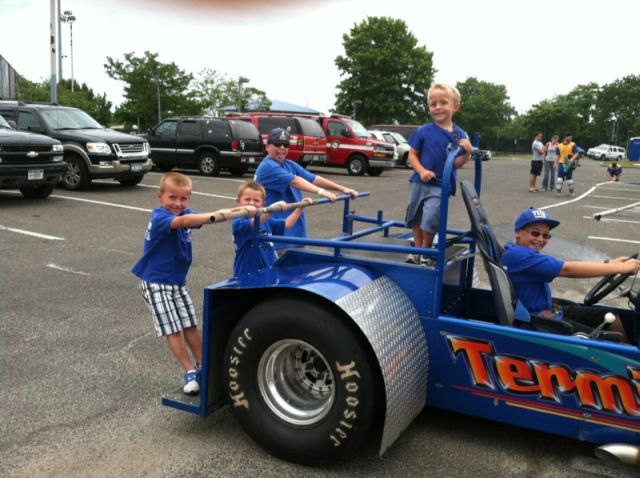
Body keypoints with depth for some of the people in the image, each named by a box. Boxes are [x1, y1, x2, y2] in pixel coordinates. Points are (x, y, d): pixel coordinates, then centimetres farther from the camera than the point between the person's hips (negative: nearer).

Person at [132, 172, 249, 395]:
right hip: (156, 283, -6)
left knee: (191, 326, 9)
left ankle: (202, 366, 21)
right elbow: (183, 222, -41)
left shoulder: (185, 213, 1)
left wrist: (231, 213, -34)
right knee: (173, 329, -4)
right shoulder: (158, 217, -22)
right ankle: (190, 372, 6)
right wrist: (215, 215, -54)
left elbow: (199, 219, -16)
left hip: (178, 281, 7)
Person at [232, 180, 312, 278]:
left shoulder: (266, 221, 7)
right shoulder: (238, 223, -15)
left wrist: (300, 208, 13)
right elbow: (254, 223, -34)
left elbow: (287, 224, 20)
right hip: (246, 276, -7)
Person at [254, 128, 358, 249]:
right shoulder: (267, 167, -15)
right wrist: (321, 191, -35)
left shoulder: (290, 165, 13)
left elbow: (313, 178, 8)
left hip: (296, 229, 9)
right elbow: (294, 181, -26)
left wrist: (342, 189, 1)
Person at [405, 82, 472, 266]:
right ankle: (418, 250, 33)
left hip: (441, 186, -2)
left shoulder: (459, 135, -3)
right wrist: (422, 171, -15)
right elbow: (412, 155, 0)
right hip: (419, 182, 2)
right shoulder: (423, 131, -5)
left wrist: (467, 152, -20)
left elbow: (457, 164, -2)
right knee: (416, 218, 13)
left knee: (431, 218, -15)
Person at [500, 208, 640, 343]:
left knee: (611, 317, 8)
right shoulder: (518, 255, -22)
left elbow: (567, 267, 5)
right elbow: (568, 269, -25)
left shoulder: (527, 253, 11)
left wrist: (610, 264, -7)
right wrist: (619, 268, -21)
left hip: (549, 310, 10)